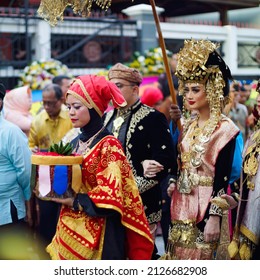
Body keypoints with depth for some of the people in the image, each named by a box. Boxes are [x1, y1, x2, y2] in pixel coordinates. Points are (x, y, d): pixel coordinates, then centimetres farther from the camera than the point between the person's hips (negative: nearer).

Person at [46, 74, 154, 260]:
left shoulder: (108, 145, -12)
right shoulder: (76, 143, 9)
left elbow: (110, 196, -17)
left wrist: (74, 201, -16)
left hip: (97, 234, -7)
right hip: (70, 229, 7)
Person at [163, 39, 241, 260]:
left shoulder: (224, 129, -12)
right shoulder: (188, 125, 9)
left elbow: (223, 178, -15)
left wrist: (214, 217, -17)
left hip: (205, 209, -7)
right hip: (182, 207, 7)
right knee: (179, 259, 13)